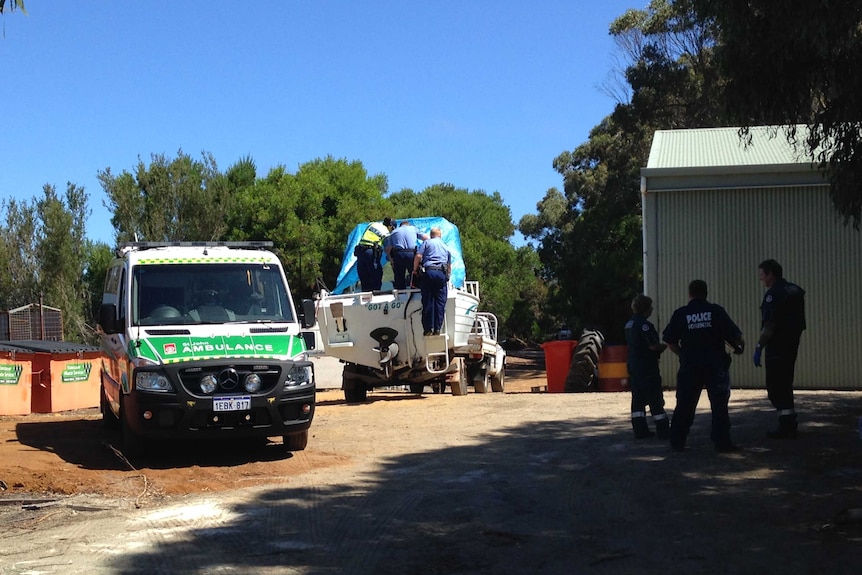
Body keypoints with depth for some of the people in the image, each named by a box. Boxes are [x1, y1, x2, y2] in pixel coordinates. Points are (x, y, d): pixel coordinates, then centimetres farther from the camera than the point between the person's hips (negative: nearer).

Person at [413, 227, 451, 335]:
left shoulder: (427, 242, 13)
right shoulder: (446, 247, 24)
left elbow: (418, 256, 1)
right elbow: (449, 265, 27)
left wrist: (415, 270, 13)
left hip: (429, 271, -2)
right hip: (442, 273, 2)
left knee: (427, 302, -1)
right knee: (440, 303, 2)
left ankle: (428, 330, -4)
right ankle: (437, 329, -4)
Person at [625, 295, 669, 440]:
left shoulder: (629, 324, 13)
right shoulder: (644, 325, -18)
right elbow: (653, 346, -22)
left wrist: (659, 347, 16)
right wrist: (664, 346, -2)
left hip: (633, 366, 9)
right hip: (647, 367, -9)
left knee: (638, 399, 9)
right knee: (656, 400, -3)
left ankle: (640, 430, 10)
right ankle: (663, 430, 0)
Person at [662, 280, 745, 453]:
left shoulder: (680, 314, 0)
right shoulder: (716, 311, -2)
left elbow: (670, 341, 1)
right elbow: (734, 335, -2)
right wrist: (739, 346, 18)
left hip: (689, 365, 1)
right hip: (715, 365, -1)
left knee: (685, 405, 9)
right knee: (719, 404, 4)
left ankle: (677, 442, 11)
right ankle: (722, 442, 2)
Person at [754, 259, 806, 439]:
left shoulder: (773, 294, -15)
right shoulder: (796, 291, 13)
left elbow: (769, 325, -20)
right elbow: (799, 321, 16)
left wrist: (759, 348, -18)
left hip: (777, 347, -9)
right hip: (792, 344, 9)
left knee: (776, 387, -4)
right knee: (785, 385, 17)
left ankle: (785, 427, -5)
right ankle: (789, 425, 21)